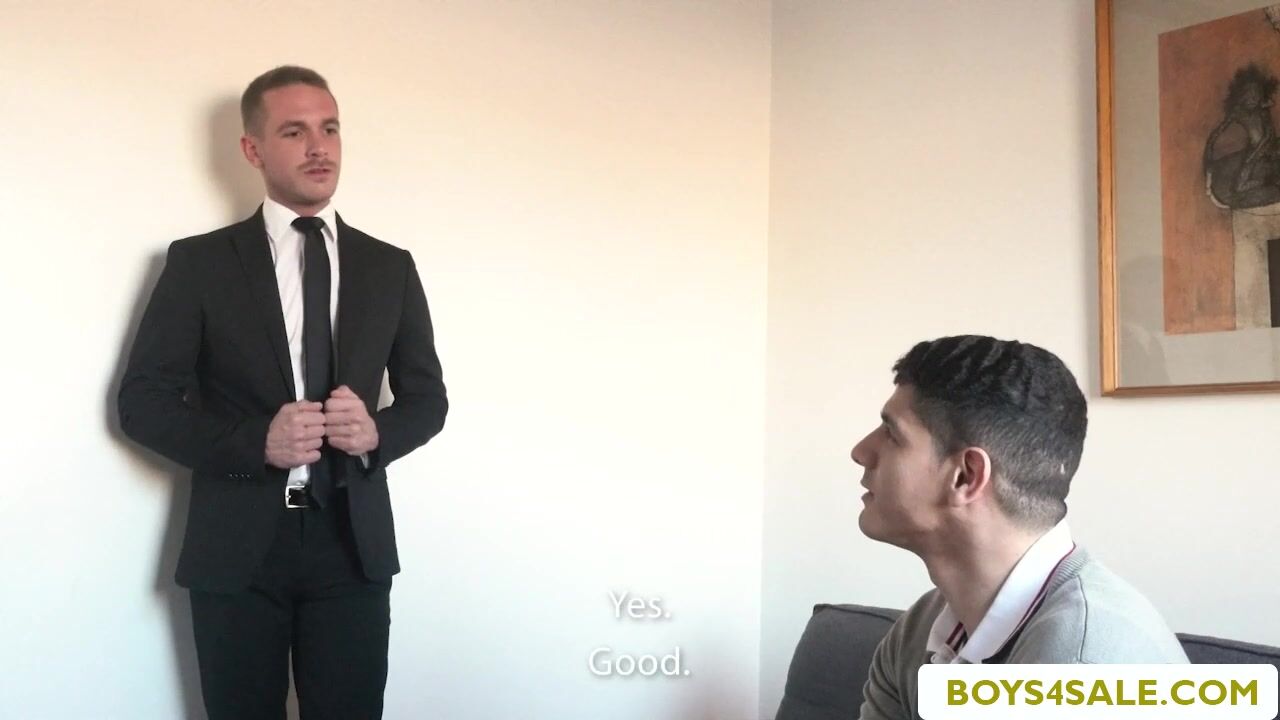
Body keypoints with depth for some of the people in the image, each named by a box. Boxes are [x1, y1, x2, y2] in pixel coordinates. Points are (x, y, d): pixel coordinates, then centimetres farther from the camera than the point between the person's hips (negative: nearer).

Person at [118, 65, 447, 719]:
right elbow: (143, 400, -1)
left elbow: (427, 397, 12)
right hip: (237, 545, -1)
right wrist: (254, 442, -17)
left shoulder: (390, 268, 8)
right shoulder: (198, 261, 0)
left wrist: (376, 432, -11)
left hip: (353, 542, 2)